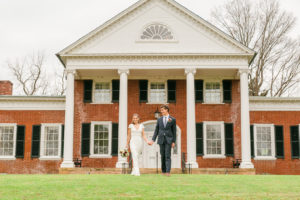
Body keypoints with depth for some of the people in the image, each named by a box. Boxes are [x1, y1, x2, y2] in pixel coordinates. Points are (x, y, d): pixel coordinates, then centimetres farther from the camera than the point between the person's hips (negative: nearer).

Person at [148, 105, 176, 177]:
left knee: (168, 156, -10)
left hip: (168, 139, -3)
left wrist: (174, 142, -3)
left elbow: (174, 131, 2)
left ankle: (168, 172, -14)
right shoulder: (159, 119, 9)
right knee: (162, 156, 6)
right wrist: (153, 140, 2)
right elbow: (156, 131, 10)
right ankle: (163, 171, 15)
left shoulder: (173, 119, 1)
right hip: (161, 139, 3)